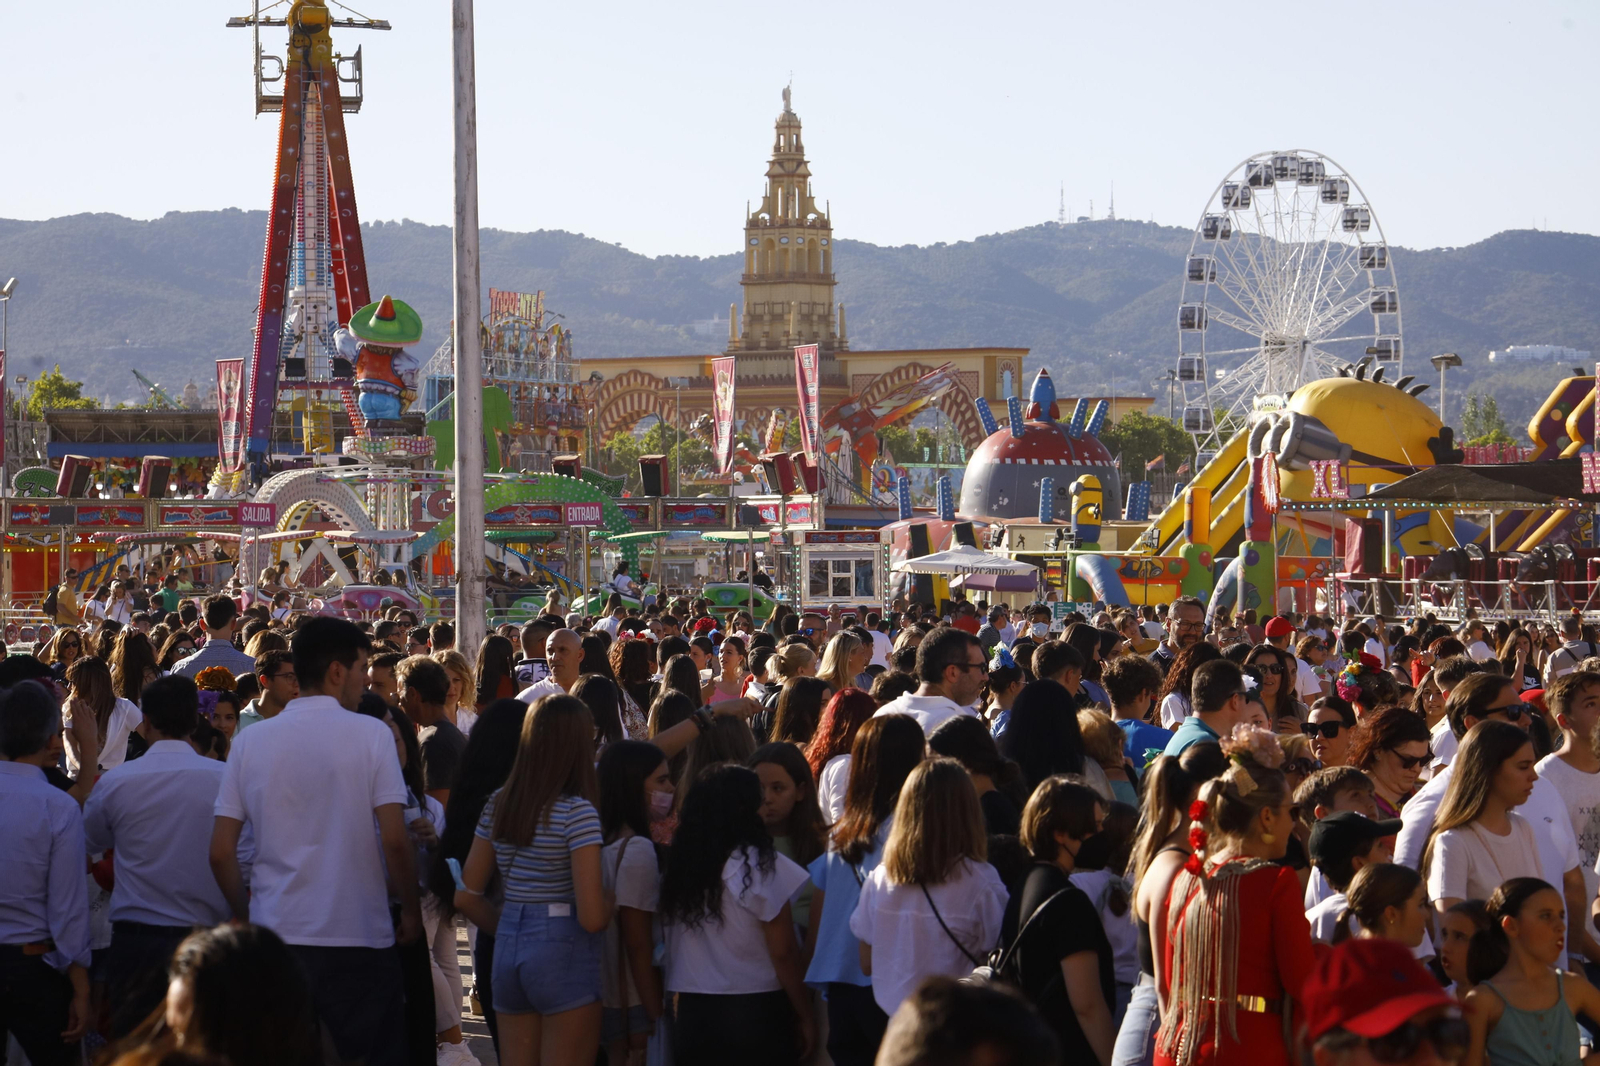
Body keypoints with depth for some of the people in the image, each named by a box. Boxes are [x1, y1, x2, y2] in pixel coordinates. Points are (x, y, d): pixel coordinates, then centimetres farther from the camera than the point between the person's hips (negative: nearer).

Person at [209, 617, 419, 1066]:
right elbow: (394, 841, -11)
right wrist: (411, 910, 3)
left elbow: (221, 853, 2)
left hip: (276, 933, 3)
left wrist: (244, 914, 17)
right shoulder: (371, 734, -6)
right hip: (359, 937, -3)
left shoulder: (252, 741, 3)